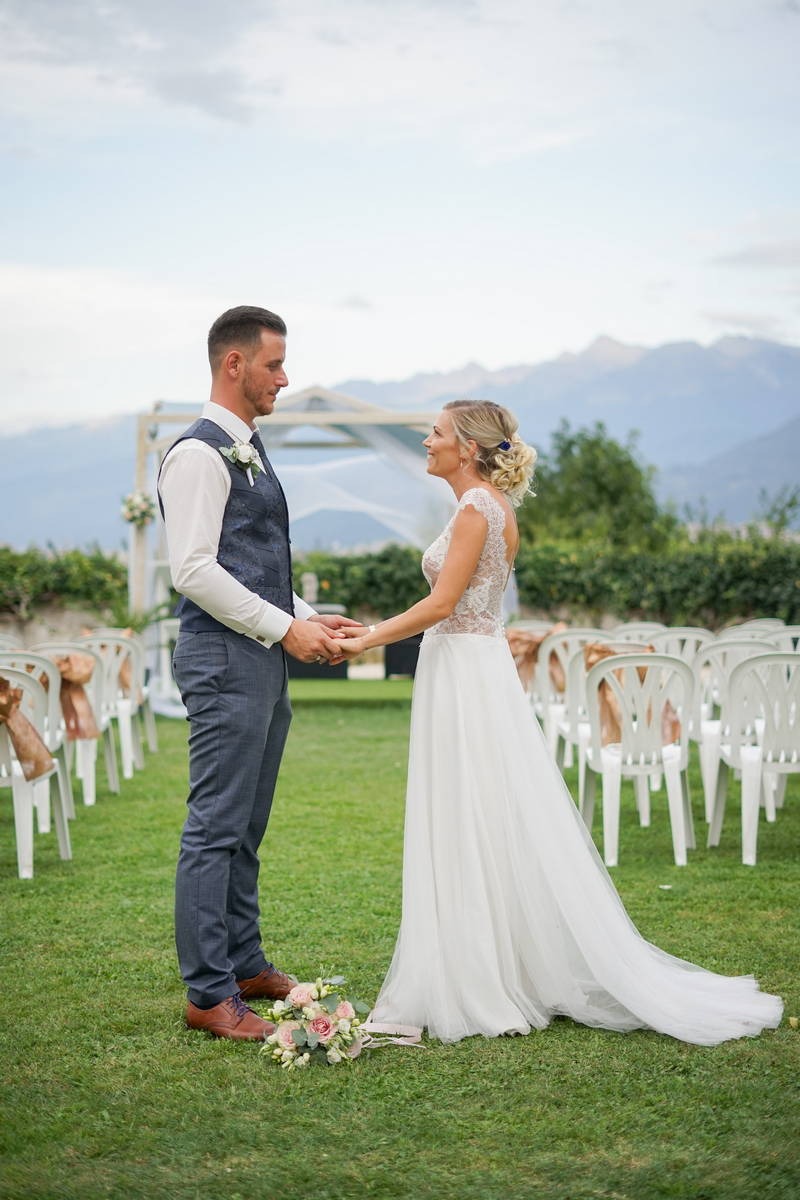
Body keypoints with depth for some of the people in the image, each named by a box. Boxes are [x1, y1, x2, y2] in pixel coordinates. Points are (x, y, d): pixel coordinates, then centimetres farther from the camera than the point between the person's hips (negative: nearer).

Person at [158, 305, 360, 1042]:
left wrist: (308, 619, 12)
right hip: (225, 658, -10)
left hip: (265, 657, 10)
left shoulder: (250, 452, 19)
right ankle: (209, 995, 0)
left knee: (247, 827, 15)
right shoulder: (199, 453, -11)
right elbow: (193, 570, -19)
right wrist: (286, 627, -17)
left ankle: (246, 966, 25)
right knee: (216, 828, -6)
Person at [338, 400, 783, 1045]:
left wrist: (369, 640, -10)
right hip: (467, 670, 10)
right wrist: (374, 629, 17)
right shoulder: (491, 506, 15)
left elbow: (441, 604, -19)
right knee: (478, 833, 12)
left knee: (475, 832, -4)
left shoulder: (478, 507, -15)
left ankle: (486, 988, 3)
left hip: (467, 677, -10)